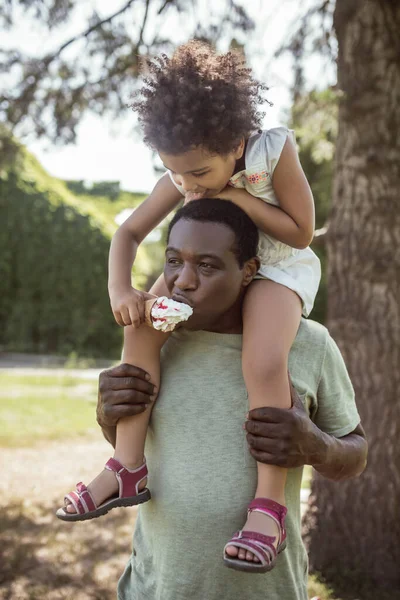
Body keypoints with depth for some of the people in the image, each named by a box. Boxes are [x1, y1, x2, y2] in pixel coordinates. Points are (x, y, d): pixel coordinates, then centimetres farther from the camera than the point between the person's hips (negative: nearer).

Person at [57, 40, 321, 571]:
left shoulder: (274, 152, -24)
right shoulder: (179, 180, -12)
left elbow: (302, 232, -18)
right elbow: (129, 233, -6)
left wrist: (237, 197, -28)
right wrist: (120, 290, -25)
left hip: (278, 267, -5)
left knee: (264, 362, -34)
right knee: (142, 325, -19)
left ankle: (269, 505, -27)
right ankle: (128, 466, -16)